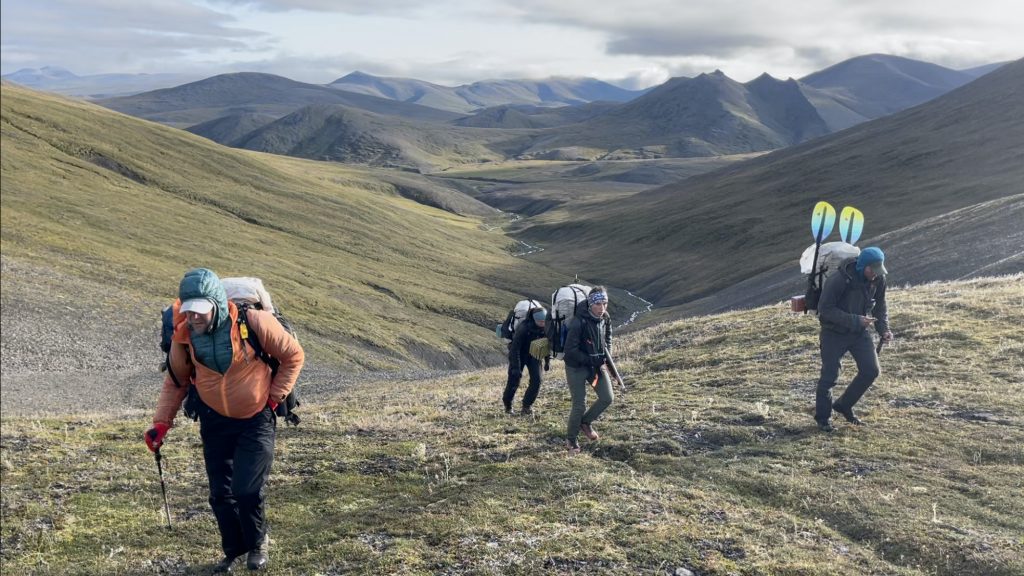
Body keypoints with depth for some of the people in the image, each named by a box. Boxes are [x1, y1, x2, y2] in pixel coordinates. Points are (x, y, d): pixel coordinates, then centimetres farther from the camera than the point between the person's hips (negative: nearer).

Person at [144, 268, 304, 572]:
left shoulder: (254, 323, -24)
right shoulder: (183, 335, -12)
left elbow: (294, 355, -10)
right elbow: (175, 382, 4)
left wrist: (274, 397, -8)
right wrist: (161, 423, -3)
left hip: (256, 420, -4)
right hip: (215, 422, 4)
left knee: (247, 489, -10)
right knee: (220, 493, 7)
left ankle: (257, 545, 19)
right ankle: (233, 550, 31)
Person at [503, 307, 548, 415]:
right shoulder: (524, 327, -32)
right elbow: (515, 348, -29)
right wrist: (516, 368, -31)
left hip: (534, 354, 4)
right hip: (519, 354, -4)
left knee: (536, 380, -11)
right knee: (514, 380, 0)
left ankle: (527, 405, 5)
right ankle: (507, 404, 27)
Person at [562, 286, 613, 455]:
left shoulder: (605, 318, -5)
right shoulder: (579, 322, -26)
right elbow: (570, 349, -23)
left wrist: (606, 359, 1)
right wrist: (590, 361, -19)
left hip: (597, 364, 6)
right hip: (577, 367, -6)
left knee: (608, 398, 3)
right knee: (579, 405, -4)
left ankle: (586, 422, 28)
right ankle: (571, 439, 19)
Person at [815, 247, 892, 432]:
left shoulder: (878, 279, -8)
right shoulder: (839, 280, -27)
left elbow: (880, 306, 7)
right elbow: (825, 309, -25)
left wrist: (884, 329, -7)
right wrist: (855, 320, -30)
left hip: (860, 332, 6)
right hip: (834, 332, -5)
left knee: (871, 370, 1)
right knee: (829, 375, -3)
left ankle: (844, 406, 21)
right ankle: (823, 417, 15)